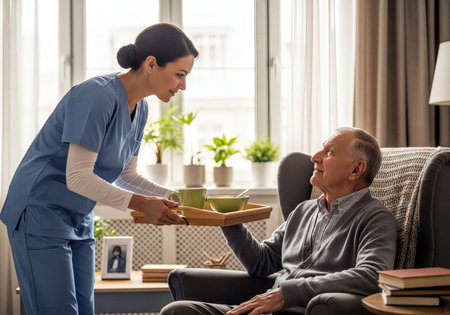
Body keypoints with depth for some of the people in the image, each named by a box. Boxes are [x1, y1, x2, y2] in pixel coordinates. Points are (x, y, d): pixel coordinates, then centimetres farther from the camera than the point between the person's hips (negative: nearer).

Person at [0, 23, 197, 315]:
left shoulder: (140, 108, 5)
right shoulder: (98, 96, -23)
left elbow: (126, 175, 12)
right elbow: (77, 177, -26)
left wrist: (174, 198, -1)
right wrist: (141, 204, -27)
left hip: (79, 221, 9)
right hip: (40, 213, -9)